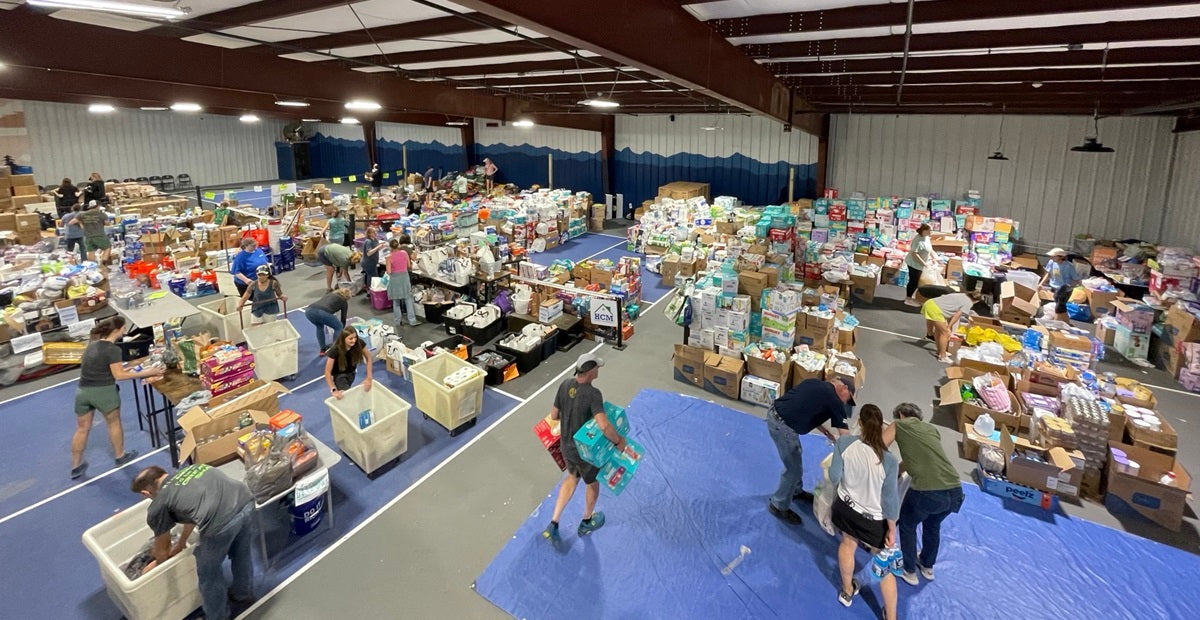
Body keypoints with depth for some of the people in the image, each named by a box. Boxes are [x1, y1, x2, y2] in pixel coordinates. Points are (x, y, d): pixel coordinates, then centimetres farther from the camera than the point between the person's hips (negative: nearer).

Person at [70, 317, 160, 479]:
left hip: (83, 391, 7)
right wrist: (146, 372, -14)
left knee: (82, 429, 15)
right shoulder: (113, 349, -15)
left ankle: (75, 468, 24)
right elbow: (118, 375, -15)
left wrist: (124, 368, 17)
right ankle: (120, 456, 29)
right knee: (114, 423, 14)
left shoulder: (92, 344, 9)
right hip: (103, 392, -7)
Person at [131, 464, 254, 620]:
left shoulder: (157, 507, 16)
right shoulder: (187, 470, 30)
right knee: (243, 551, 34)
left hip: (221, 521, -6)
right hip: (245, 499, 6)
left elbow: (162, 550, 32)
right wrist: (181, 544, 55)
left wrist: (158, 563, 54)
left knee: (209, 573, 24)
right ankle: (244, 593, 60)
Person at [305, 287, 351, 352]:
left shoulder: (330, 294, 39)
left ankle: (322, 350, 32)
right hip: (322, 312, -6)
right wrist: (342, 331, 51)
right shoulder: (343, 301, 24)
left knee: (320, 326, 36)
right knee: (338, 327, 21)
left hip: (309, 310, 6)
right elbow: (343, 318, 32)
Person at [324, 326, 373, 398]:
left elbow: (368, 358, -14)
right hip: (338, 374, -4)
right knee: (346, 394, -17)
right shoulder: (335, 350, -33)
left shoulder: (359, 343, -26)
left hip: (351, 372, 4)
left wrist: (369, 378, -23)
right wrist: (333, 390, -42)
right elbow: (327, 372, -31)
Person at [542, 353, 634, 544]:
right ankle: (587, 523, 47)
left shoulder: (565, 385, -11)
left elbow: (554, 415, -1)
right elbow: (604, 426, -42)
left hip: (566, 446, 6)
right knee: (592, 482, 23)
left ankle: (553, 524, 28)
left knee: (572, 477, 31)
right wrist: (619, 442, -25)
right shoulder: (592, 394, -32)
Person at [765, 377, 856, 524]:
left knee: (796, 456, 28)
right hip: (782, 426, -9)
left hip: (773, 413, 9)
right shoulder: (834, 400, -4)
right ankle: (778, 506, 24)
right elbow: (845, 435, 0)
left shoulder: (814, 383, 17)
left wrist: (824, 430, 23)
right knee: (794, 468, 8)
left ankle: (796, 491, 48)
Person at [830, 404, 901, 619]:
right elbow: (890, 500, -17)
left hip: (846, 508, 2)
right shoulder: (889, 460, -28)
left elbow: (834, 477, -11)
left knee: (848, 544, 30)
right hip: (874, 519, -2)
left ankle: (847, 591, 51)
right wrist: (892, 530, -2)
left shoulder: (844, 443, -23)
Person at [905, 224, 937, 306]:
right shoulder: (918, 240, -26)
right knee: (914, 281, -1)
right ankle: (908, 299, 9)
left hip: (919, 264, 10)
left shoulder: (926, 237, 5)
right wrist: (924, 263, -27)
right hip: (914, 264, -10)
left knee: (915, 281, 17)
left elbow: (929, 249, 20)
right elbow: (914, 254, -30)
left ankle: (908, 296, 29)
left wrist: (934, 258, 12)